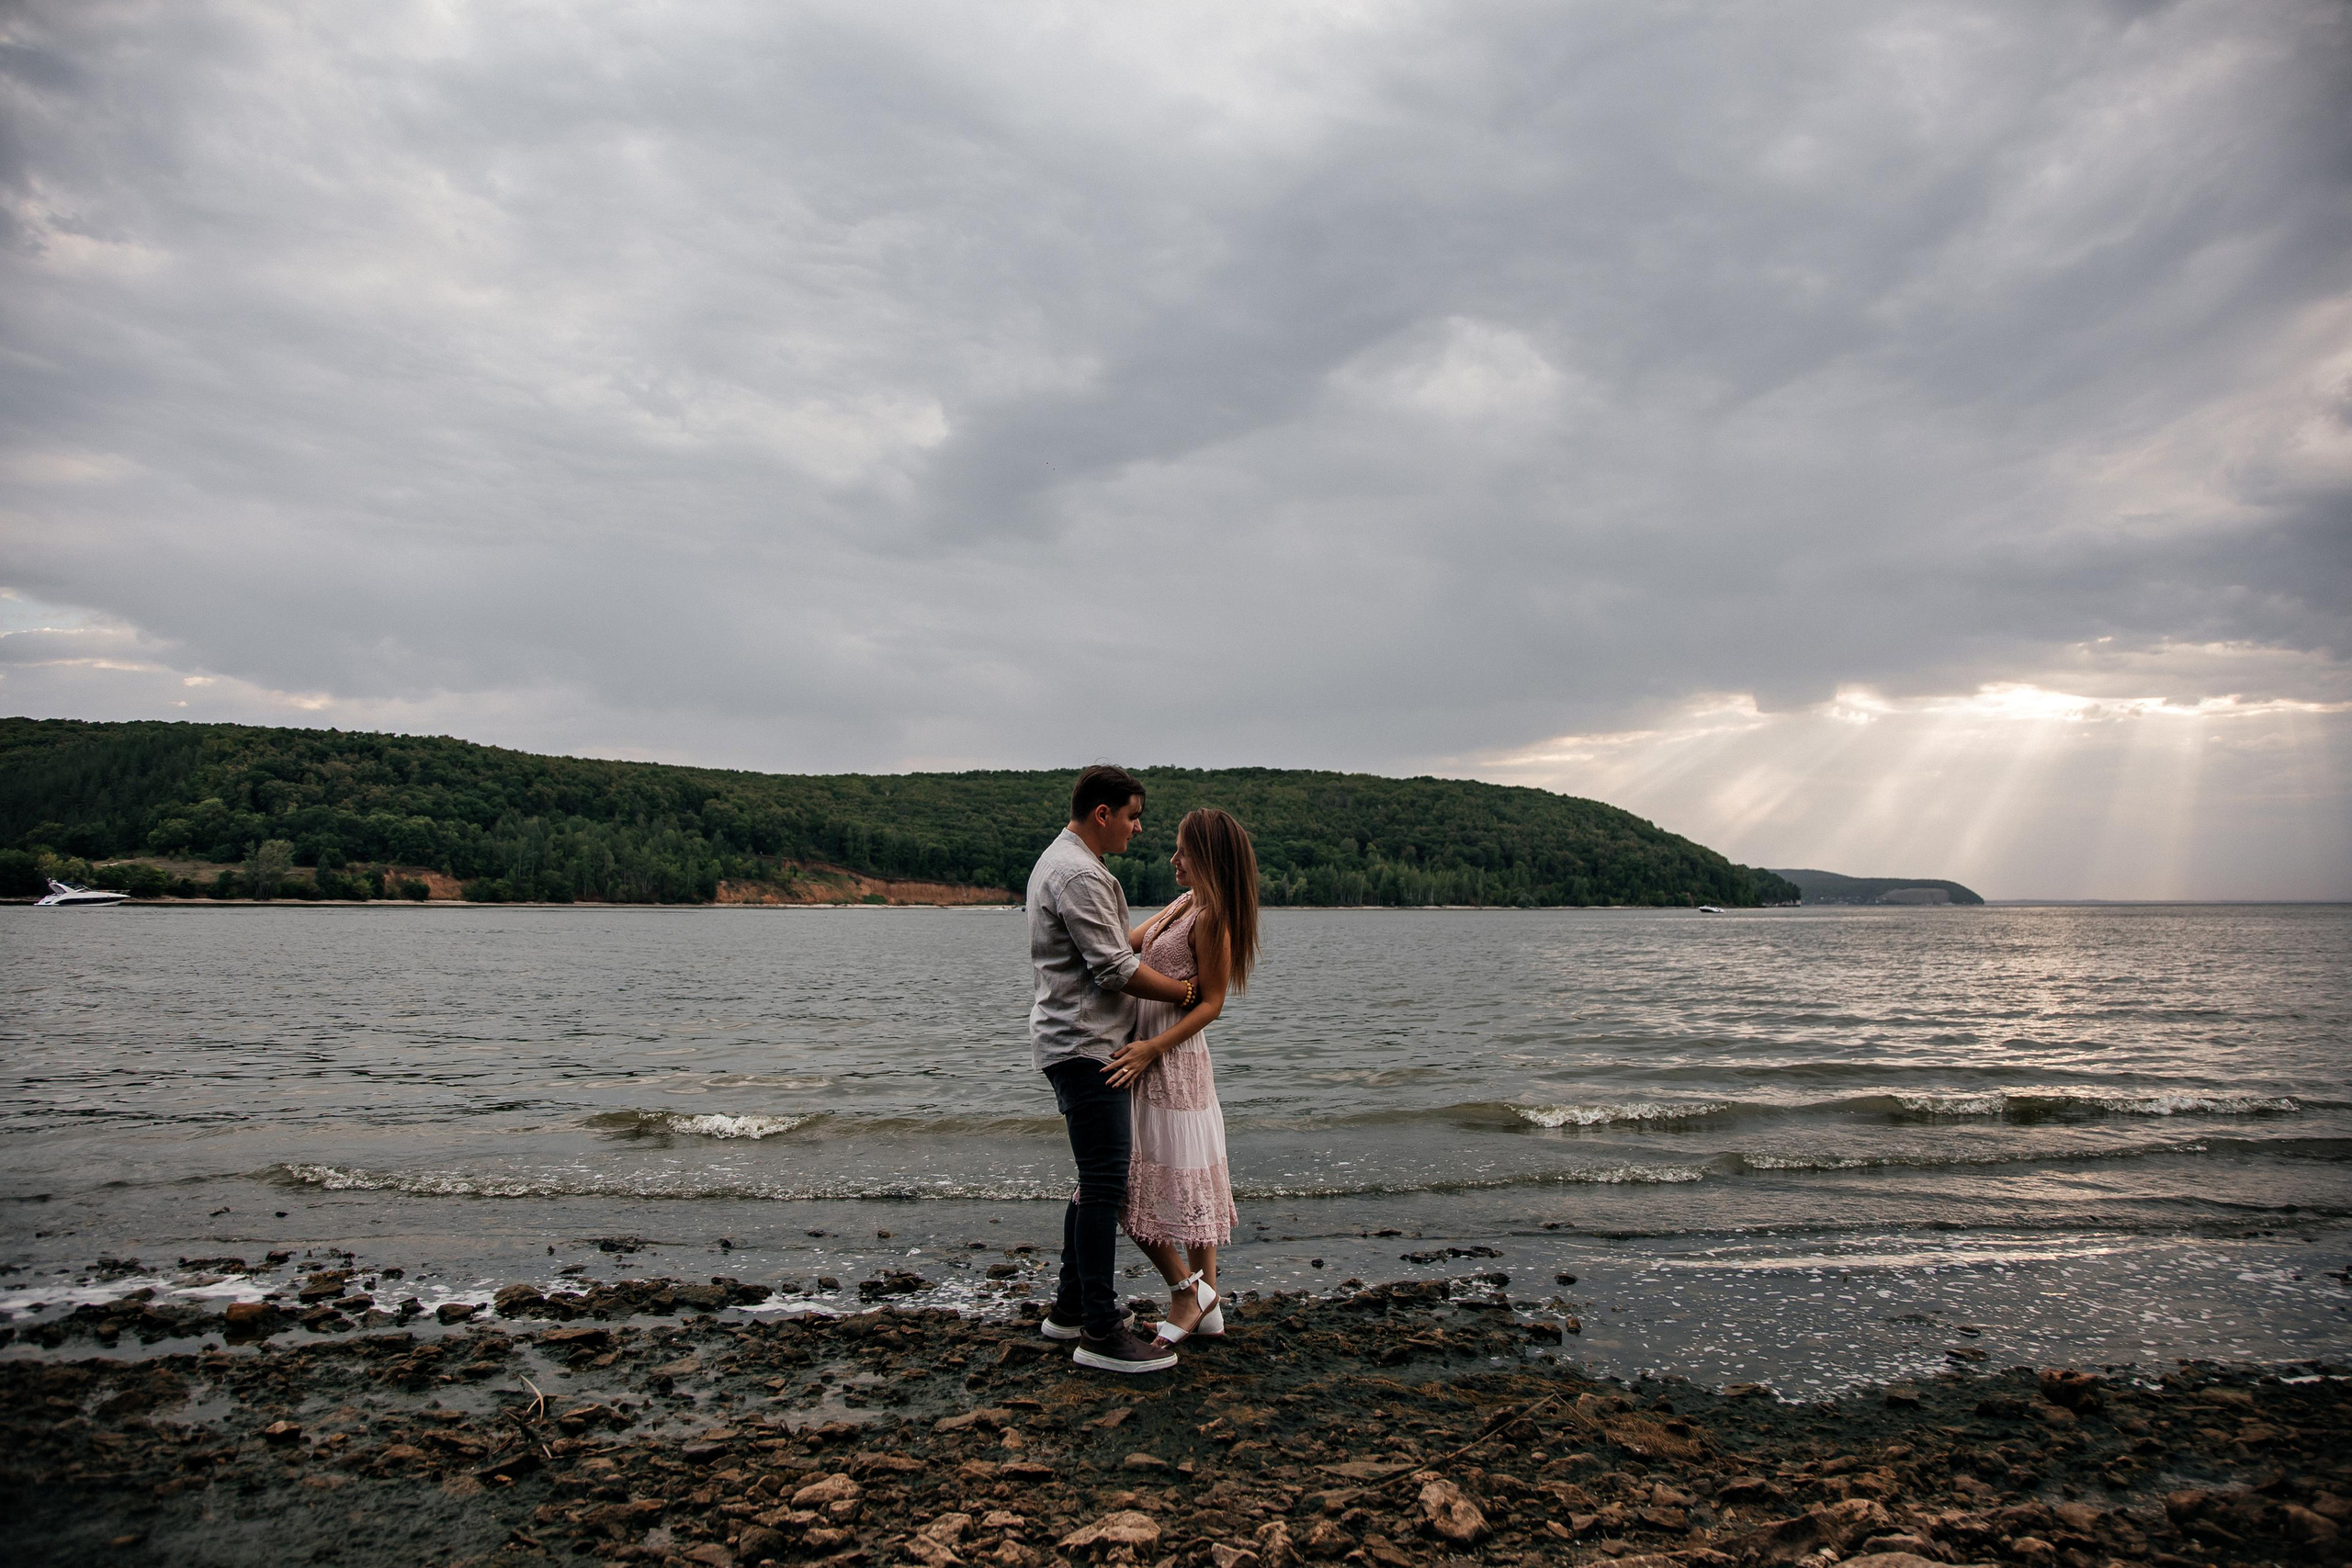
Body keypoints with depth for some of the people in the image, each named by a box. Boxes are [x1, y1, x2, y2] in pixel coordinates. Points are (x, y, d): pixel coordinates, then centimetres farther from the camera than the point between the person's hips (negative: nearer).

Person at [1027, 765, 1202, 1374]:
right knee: (1105, 1182, -9)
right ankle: (1100, 1332, -5)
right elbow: (1116, 970, -20)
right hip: (1084, 1045, -11)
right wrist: (1190, 993, -9)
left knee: (1096, 1179, 17)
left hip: (1078, 1044, 11)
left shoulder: (1058, 861, 17)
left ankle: (1071, 1306, 26)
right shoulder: (1079, 875, -17)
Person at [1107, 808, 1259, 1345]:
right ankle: (1208, 1308, 20)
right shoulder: (1185, 904, 12)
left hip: (1172, 1059, -9)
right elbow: (1129, 940, 17)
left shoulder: (1211, 916, -15)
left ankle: (1186, 1289, 10)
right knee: (1186, 1182, 12)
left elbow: (1211, 1003, -16)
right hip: (1147, 1051, 9)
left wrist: (1151, 1048, -22)